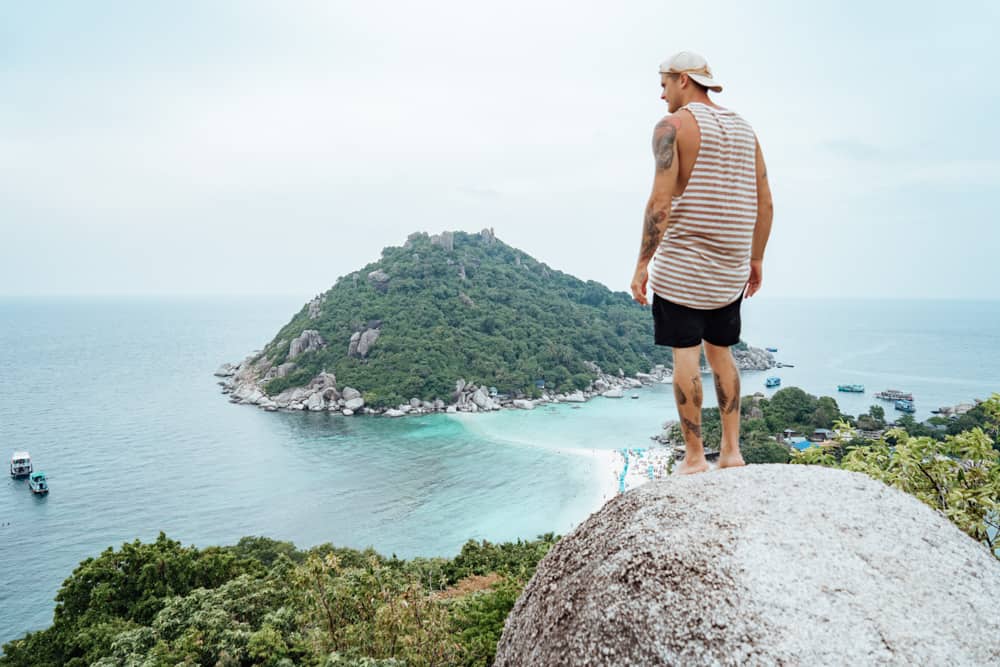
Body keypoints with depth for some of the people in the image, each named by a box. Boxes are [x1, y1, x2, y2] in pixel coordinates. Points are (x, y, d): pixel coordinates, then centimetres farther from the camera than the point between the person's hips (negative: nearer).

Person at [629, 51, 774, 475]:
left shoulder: (673, 126, -7)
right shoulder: (743, 128, 14)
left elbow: (662, 200, -18)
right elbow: (765, 202, 12)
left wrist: (643, 262, -16)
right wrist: (756, 258, 19)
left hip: (681, 262, -6)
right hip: (730, 266, 7)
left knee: (685, 355, -1)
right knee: (720, 352, 15)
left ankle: (694, 457, 4)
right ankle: (731, 451, 17)